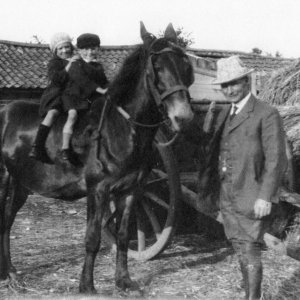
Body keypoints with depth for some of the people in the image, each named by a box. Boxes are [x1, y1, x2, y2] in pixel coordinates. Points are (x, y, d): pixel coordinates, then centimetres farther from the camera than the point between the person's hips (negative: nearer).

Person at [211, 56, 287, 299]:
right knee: (241, 251, 14)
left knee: (250, 251, -5)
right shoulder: (224, 115, 13)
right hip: (228, 199, 7)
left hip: (253, 199, -7)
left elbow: (276, 160, -15)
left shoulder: (267, 115, -10)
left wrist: (266, 197, -21)